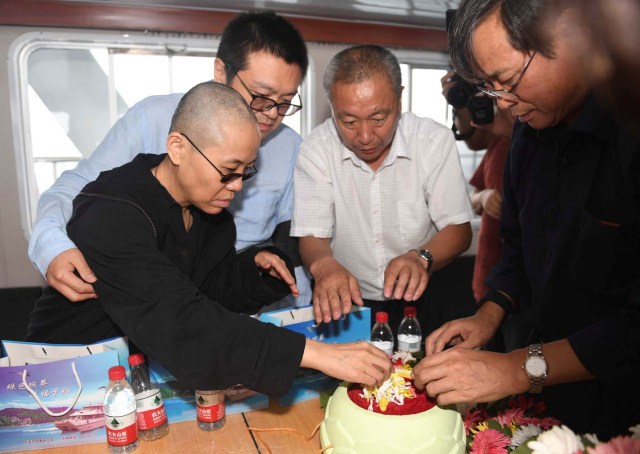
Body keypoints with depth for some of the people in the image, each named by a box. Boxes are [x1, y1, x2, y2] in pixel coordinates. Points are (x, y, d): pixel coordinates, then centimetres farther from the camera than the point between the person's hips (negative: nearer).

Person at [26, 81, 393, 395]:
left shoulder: (209, 204, -2)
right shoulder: (111, 216, -27)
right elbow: (180, 327, -38)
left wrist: (257, 265, -12)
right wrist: (315, 353, -42)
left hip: (154, 370, 6)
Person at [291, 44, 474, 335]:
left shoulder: (435, 141, -7)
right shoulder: (316, 149, -8)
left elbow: (458, 229, -5)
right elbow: (311, 236, -10)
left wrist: (422, 257, -28)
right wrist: (324, 265, -34)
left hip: (418, 300, 3)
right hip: (343, 304, -2)